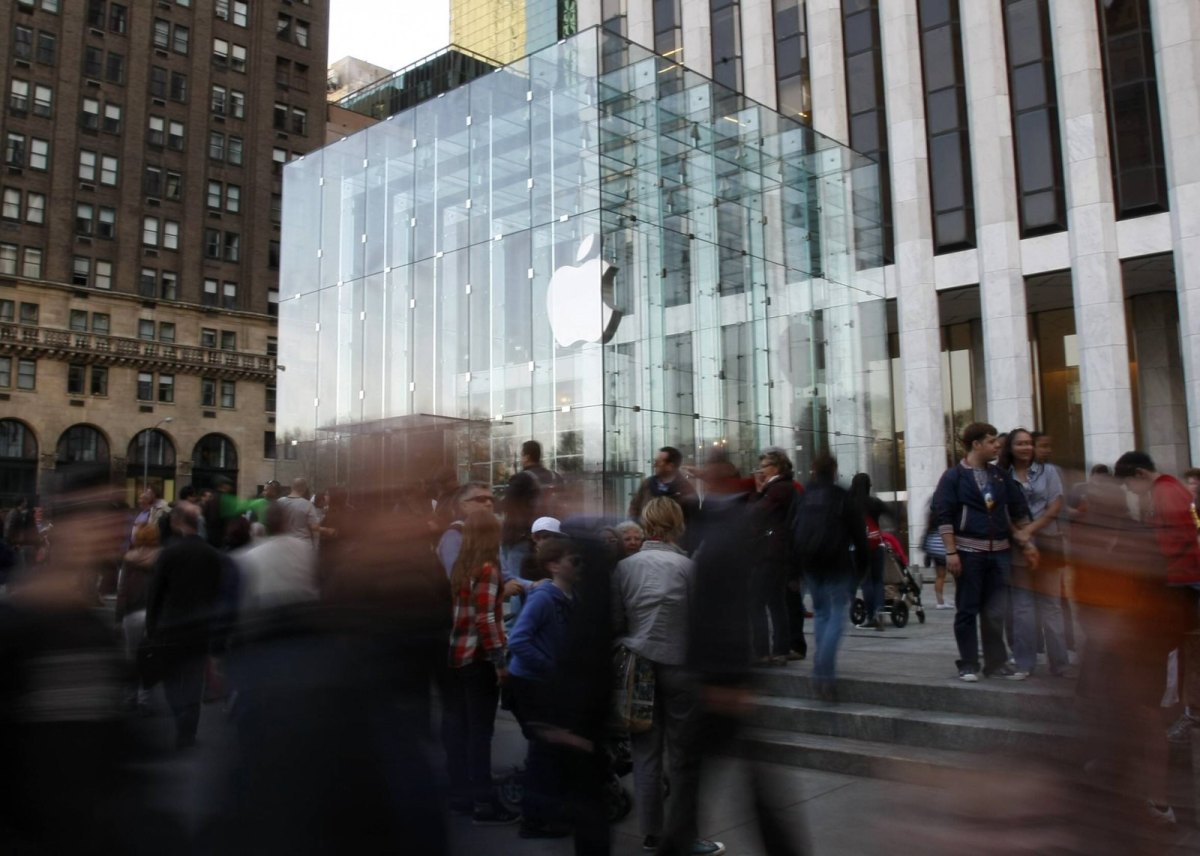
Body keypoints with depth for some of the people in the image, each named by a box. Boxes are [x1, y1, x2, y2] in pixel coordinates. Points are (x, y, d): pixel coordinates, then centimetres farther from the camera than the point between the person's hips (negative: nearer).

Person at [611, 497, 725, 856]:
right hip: (679, 667, -2)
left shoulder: (623, 566, -3)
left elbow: (615, 621, -2)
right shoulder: (687, 566, -10)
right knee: (682, 754, 8)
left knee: (645, 751, 10)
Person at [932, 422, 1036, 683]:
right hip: (968, 552, -4)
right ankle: (968, 665, 10)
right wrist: (951, 553, -14)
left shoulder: (1000, 476, 12)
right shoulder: (954, 476, -4)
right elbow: (944, 516, -8)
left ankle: (996, 663, 17)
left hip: (999, 552, 4)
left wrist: (1026, 543, 9)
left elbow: (1017, 513, 16)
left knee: (994, 613, 8)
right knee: (967, 611, 3)